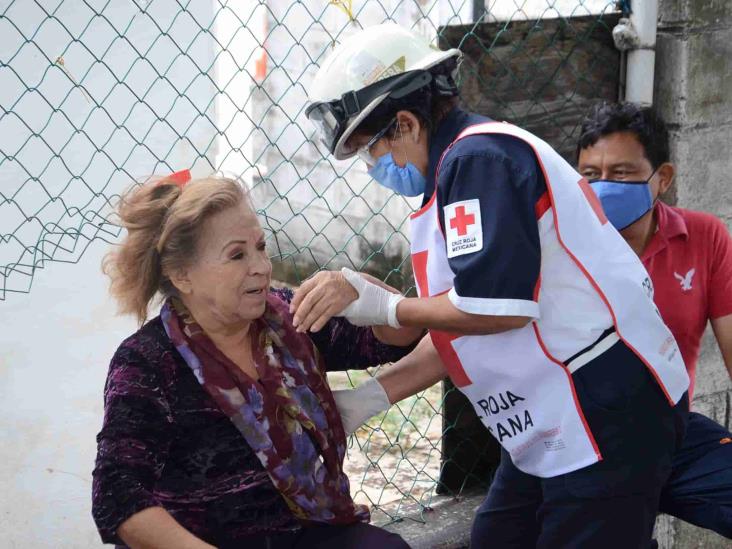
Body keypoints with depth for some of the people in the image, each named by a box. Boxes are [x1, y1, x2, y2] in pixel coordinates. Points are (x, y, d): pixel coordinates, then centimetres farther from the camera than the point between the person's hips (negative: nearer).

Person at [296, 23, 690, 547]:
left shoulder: (478, 156, -15)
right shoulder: (477, 156, 16)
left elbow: (498, 304, -24)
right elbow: (464, 331, 17)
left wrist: (386, 307, -9)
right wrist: (370, 397, 11)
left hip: (608, 418, -10)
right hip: (552, 426, 10)